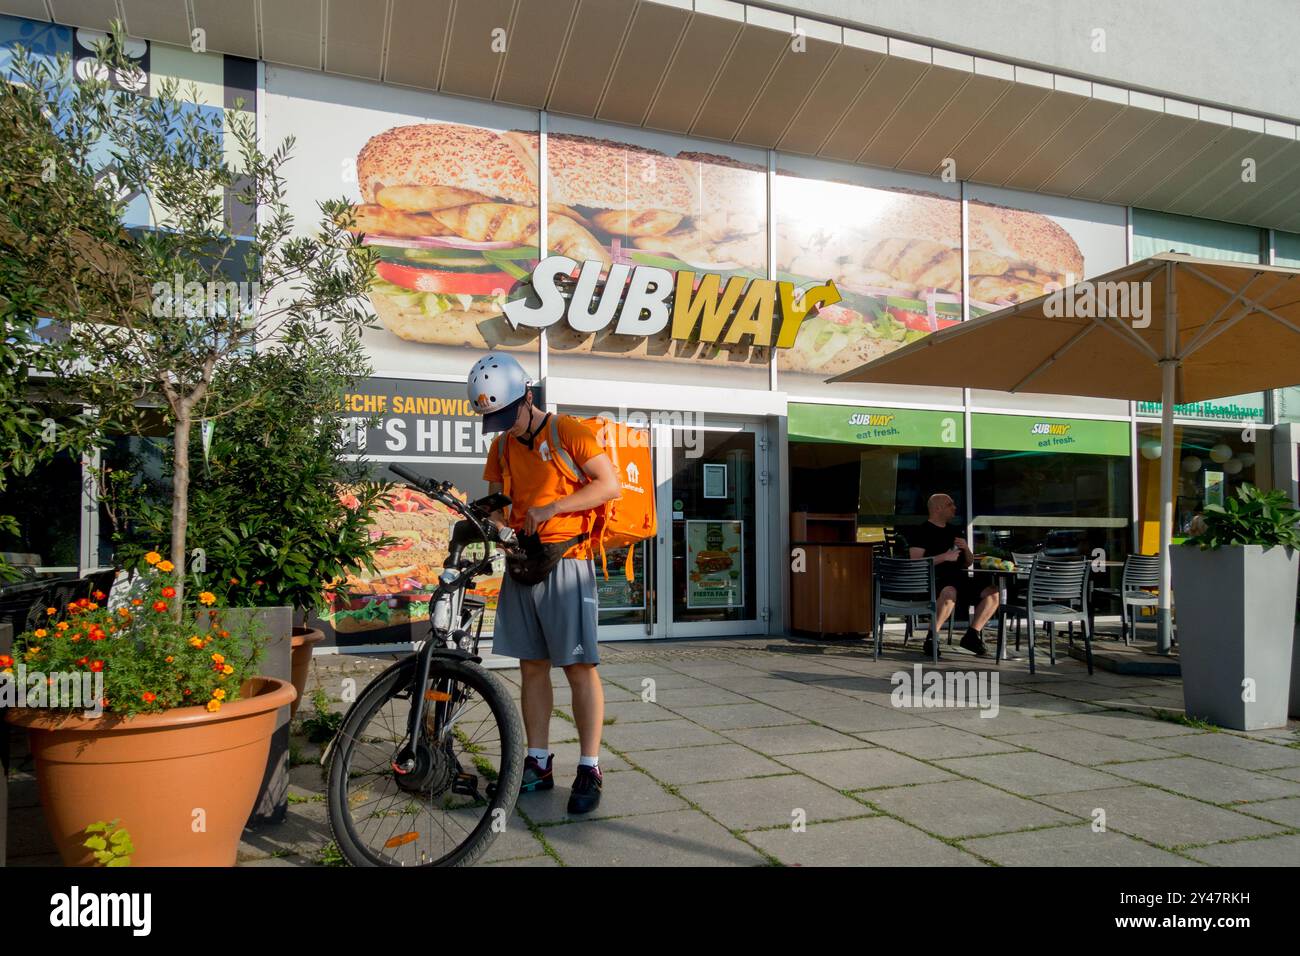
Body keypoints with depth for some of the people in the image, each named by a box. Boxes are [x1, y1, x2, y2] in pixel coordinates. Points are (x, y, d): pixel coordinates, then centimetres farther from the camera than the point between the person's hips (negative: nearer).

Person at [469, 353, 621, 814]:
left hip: (565, 563, -6)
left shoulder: (568, 431, -5)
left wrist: (551, 507, -19)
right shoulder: (501, 447, 13)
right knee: (531, 665, 9)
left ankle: (590, 770, 5)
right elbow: (497, 503, 14)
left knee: (579, 666, -3)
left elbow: (609, 485, -11)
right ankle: (538, 764, 19)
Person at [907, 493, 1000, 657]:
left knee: (993, 593, -12)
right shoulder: (921, 532, 2)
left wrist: (966, 549, 6)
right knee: (950, 592, -40)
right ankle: (932, 637, -25)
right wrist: (945, 556, -14)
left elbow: (968, 563, 27)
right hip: (933, 580, -7)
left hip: (958, 578, 7)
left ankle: (972, 635, -5)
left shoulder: (954, 532, 24)